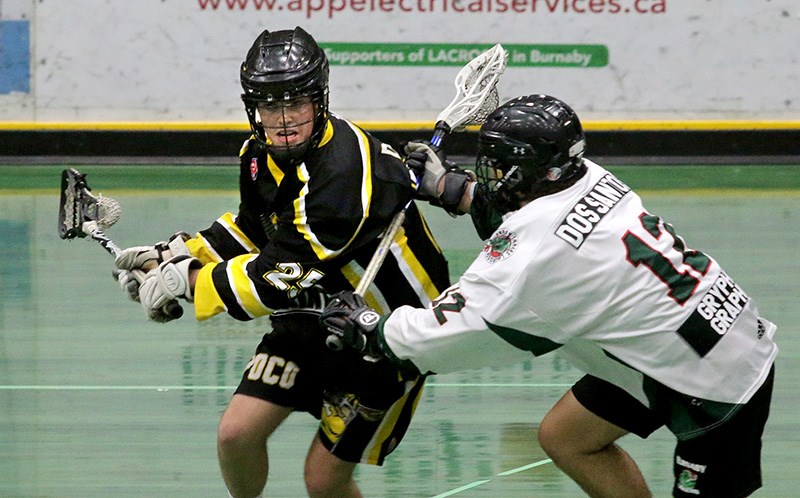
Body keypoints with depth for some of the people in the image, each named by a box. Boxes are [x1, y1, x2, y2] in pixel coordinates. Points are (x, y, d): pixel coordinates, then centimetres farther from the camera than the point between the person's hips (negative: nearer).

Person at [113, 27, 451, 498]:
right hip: (315, 318, 8)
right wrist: (178, 253, 4)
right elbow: (254, 226, 17)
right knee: (236, 435, -1)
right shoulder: (261, 153, -4)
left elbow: (281, 279, -30)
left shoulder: (344, 172, -32)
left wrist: (188, 281, -20)